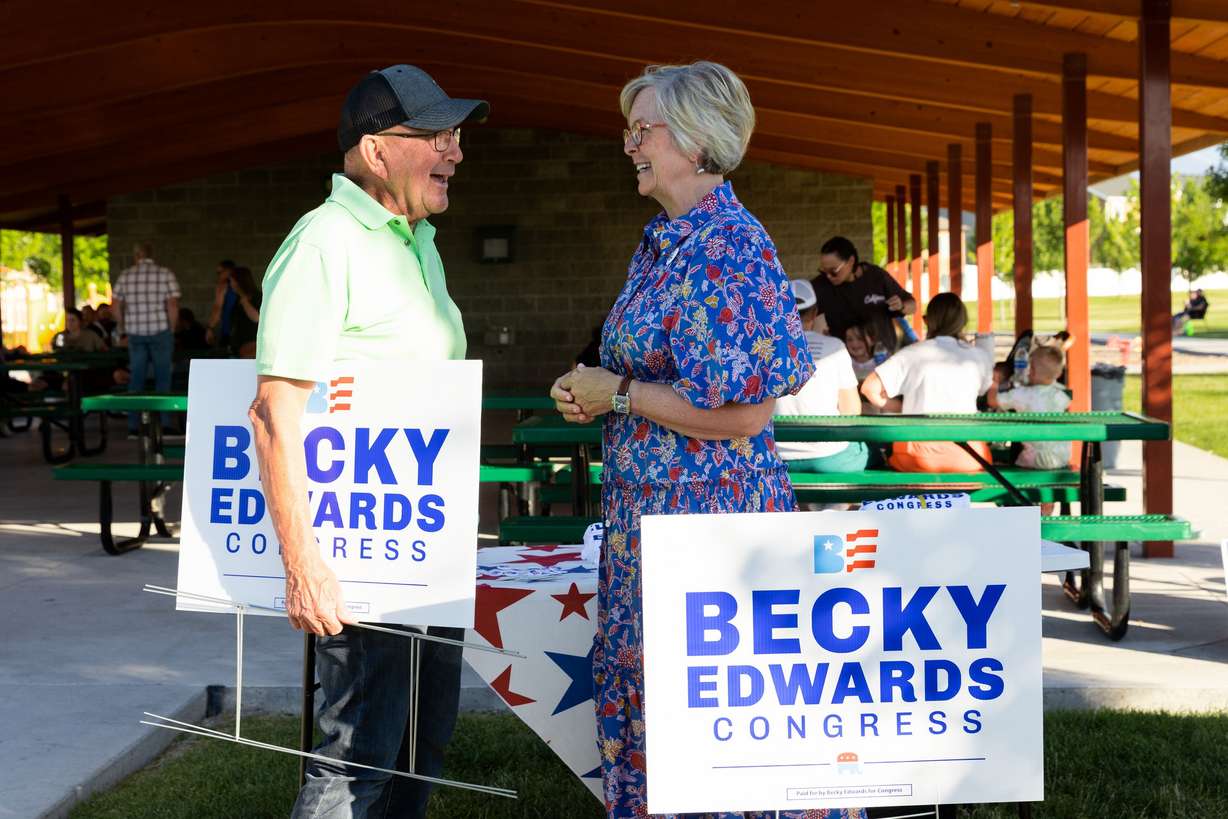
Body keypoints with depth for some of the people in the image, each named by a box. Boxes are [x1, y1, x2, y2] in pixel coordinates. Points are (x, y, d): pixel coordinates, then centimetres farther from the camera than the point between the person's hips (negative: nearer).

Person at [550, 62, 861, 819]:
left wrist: (618, 394, -13)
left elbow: (743, 411, -21)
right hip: (649, 505, 9)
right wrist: (593, 395, 4)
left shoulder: (731, 247, -17)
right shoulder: (660, 243, 12)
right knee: (640, 691, 15)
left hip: (709, 512, -9)